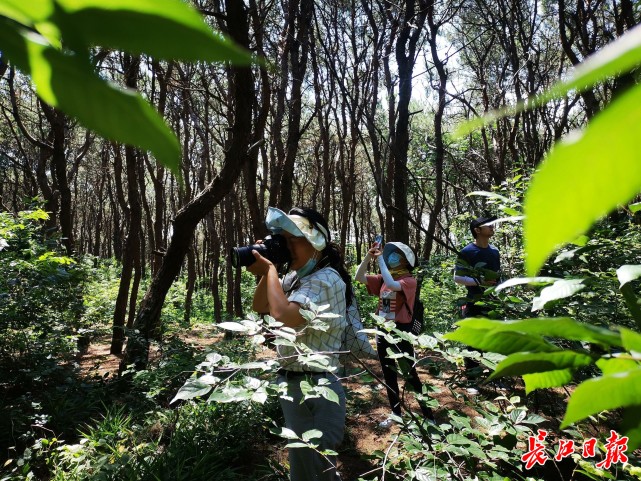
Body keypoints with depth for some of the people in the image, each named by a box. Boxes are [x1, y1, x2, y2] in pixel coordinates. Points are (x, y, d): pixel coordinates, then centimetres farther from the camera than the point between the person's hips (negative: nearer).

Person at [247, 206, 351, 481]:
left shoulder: (327, 280, -22)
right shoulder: (295, 276, 6)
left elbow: (283, 314, -35)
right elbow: (260, 307, 14)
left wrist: (271, 269, -21)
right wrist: (265, 272, -2)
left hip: (315, 389, -9)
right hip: (292, 383, 10)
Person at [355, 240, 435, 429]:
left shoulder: (409, 280, -13)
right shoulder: (383, 279, 6)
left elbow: (392, 284, -32)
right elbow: (359, 277, 0)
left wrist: (380, 259, -25)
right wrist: (369, 256, -11)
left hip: (401, 332, -7)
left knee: (410, 376, 1)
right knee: (388, 376, 16)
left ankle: (429, 416, 16)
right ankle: (396, 413, 32)